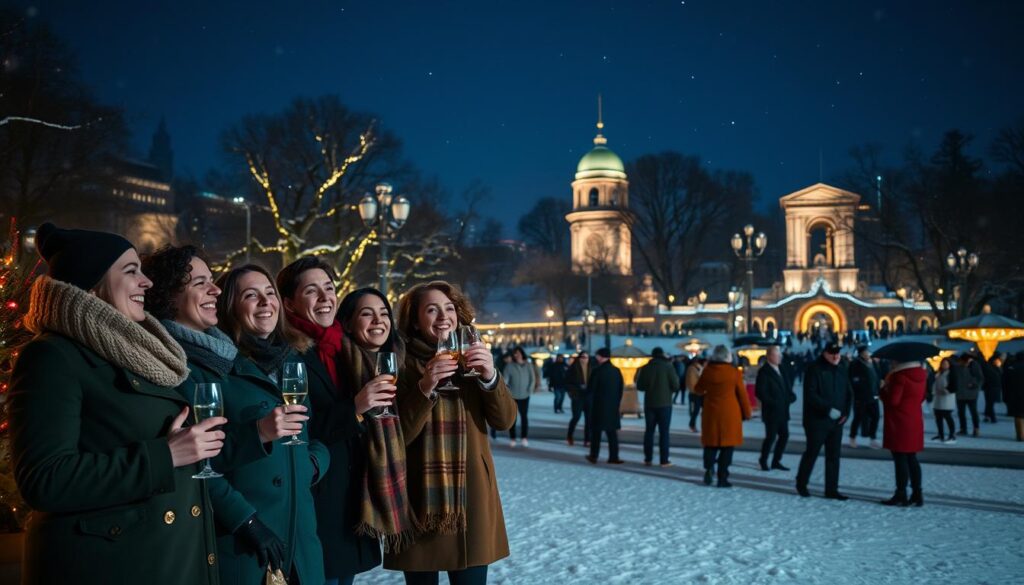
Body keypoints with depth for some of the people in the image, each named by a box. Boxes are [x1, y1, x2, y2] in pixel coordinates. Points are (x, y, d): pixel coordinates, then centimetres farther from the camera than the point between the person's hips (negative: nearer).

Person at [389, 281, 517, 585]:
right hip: (420, 499, -2)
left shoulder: (471, 359, 9)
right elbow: (399, 435, -10)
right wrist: (425, 388, -24)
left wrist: (491, 377, -16)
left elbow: (505, 421, 1)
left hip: (471, 497, 3)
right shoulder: (403, 364, -2)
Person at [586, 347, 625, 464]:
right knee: (612, 432, 7)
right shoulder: (616, 371, 5)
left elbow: (590, 389, -8)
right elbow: (621, 389, 9)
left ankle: (594, 456, 11)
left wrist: (587, 392, 14)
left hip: (598, 406, -4)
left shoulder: (597, 371, -12)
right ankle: (614, 457, 4)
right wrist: (617, 403, 15)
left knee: (596, 431, 7)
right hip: (613, 406, 4)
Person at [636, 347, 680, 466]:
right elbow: (675, 385, -9)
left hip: (649, 404, 3)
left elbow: (640, 386, 2)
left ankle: (648, 458, 11)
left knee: (649, 431, 11)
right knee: (664, 432, 1)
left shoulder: (645, 368, -1)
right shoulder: (668, 367, -9)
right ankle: (664, 460, -1)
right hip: (664, 404, -3)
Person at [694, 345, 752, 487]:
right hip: (730, 414, -2)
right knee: (727, 445, 4)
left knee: (711, 443, 16)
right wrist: (746, 413, 8)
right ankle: (722, 478, 2)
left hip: (711, 413, 2)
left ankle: (708, 468, -3)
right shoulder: (735, 372, -9)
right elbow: (742, 394, -4)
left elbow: (698, 390, 10)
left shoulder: (707, 370, -2)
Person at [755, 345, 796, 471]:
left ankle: (776, 461, 18)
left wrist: (790, 397, -1)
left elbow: (787, 386, 18)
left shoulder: (781, 369, 12)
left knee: (784, 435, 8)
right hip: (771, 412, -8)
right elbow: (760, 392, -18)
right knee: (771, 437, -2)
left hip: (782, 411, 8)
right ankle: (763, 461, 15)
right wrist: (773, 403, -17)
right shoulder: (764, 372, -12)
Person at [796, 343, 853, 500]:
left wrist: (846, 413, 1)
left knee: (833, 456, 7)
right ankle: (801, 484, 18)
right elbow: (810, 394, -17)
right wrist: (828, 409, -22)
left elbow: (849, 393, 17)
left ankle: (831, 489, 12)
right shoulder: (814, 369, -9)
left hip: (837, 421, 6)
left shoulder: (841, 371, 13)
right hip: (817, 420, -6)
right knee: (812, 452, 1)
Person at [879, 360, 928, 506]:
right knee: (911, 458, 14)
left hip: (899, 424, -8)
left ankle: (901, 496, 1)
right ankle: (917, 494, 16)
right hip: (915, 422, 8)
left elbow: (893, 400, -20)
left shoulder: (900, 376, -19)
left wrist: (884, 390, -4)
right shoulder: (921, 375, 6)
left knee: (900, 458, -2)